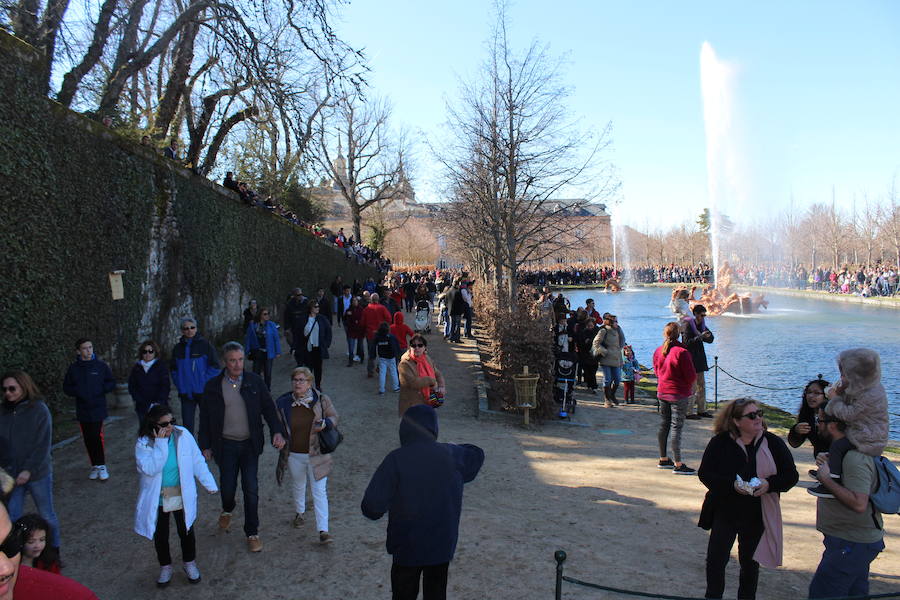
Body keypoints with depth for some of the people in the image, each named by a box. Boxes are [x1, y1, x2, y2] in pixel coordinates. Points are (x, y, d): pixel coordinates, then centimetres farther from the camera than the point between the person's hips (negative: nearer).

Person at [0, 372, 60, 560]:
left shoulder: (39, 410, -12)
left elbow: (43, 444, -14)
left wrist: (29, 470, -18)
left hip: (38, 474, -4)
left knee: (47, 515, 11)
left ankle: (54, 549, 28)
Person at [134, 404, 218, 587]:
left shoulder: (183, 435, -13)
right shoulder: (144, 443, -17)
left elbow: (197, 461, -4)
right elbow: (150, 469, -30)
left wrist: (209, 484, -3)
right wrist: (160, 444, -33)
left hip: (182, 496, 1)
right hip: (157, 499, -1)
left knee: (186, 531, 14)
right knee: (160, 535, 15)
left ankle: (190, 563, 38)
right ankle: (165, 567, 39)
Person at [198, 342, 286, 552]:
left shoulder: (255, 382, -4)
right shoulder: (213, 386, -5)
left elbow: (268, 408, 1)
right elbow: (205, 418, 3)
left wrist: (277, 431, -13)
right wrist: (205, 446, 2)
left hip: (250, 444, 0)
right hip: (226, 445, 0)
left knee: (251, 489, 1)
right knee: (227, 486, 7)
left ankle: (252, 533, 16)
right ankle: (227, 510, 44)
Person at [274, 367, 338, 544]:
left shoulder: (321, 400, -10)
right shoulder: (282, 403, -5)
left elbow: (334, 417, -2)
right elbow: (278, 428, 6)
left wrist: (325, 423, -22)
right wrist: (281, 443, -4)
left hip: (317, 454, -2)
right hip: (294, 455, 3)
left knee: (319, 492, -4)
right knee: (298, 486, 25)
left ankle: (323, 531, -1)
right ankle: (299, 513, 52)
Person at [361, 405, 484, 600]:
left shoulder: (396, 459, -18)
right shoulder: (451, 455, -7)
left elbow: (372, 507, -19)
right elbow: (477, 455, 16)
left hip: (407, 548, -3)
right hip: (443, 545, 3)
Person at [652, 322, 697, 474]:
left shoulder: (658, 351, 2)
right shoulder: (682, 352, -18)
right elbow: (691, 376, -15)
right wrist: (688, 384, 5)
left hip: (662, 392, 6)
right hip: (678, 394, -6)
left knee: (663, 426, 14)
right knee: (677, 428, -4)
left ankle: (663, 459, 24)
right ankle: (678, 465, -1)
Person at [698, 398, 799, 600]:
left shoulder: (773, 443, -5)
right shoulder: (720, 442, -9)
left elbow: (791, 476, -1)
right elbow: (705, 473, -9)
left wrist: (769, 484, -20)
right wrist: (732, 485, -25)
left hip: (757, 516, 1)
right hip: (724, 512, -1)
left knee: (749, 563, 17)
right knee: (715, 560, 4)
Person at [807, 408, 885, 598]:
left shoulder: (855, 458, -24)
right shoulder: (842, 450, 9)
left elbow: (859, 504, -32)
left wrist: (826, 478, -25)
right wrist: (827, 464, 5)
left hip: (852, 545, -11)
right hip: (858, 540, 11)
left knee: (821, 593, -6)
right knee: (856, 593, 20)